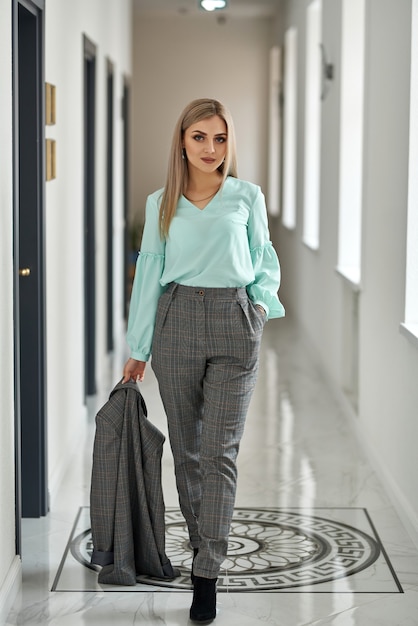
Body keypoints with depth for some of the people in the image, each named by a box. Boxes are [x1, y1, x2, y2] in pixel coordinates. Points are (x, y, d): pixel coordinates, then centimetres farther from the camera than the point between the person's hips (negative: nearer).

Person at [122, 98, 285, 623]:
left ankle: (206, 574, -6)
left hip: (234, 323, -2)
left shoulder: (247, 197, 5)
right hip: (177, 321, 2)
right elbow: (149, 274, 9)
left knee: (219, 450, -7)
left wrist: (263, 302, -5)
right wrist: (139, 348, 9)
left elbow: (264, 260, 15)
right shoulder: (160, 204, 7)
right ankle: (201, 541, 27)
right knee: (186, 447, 8)